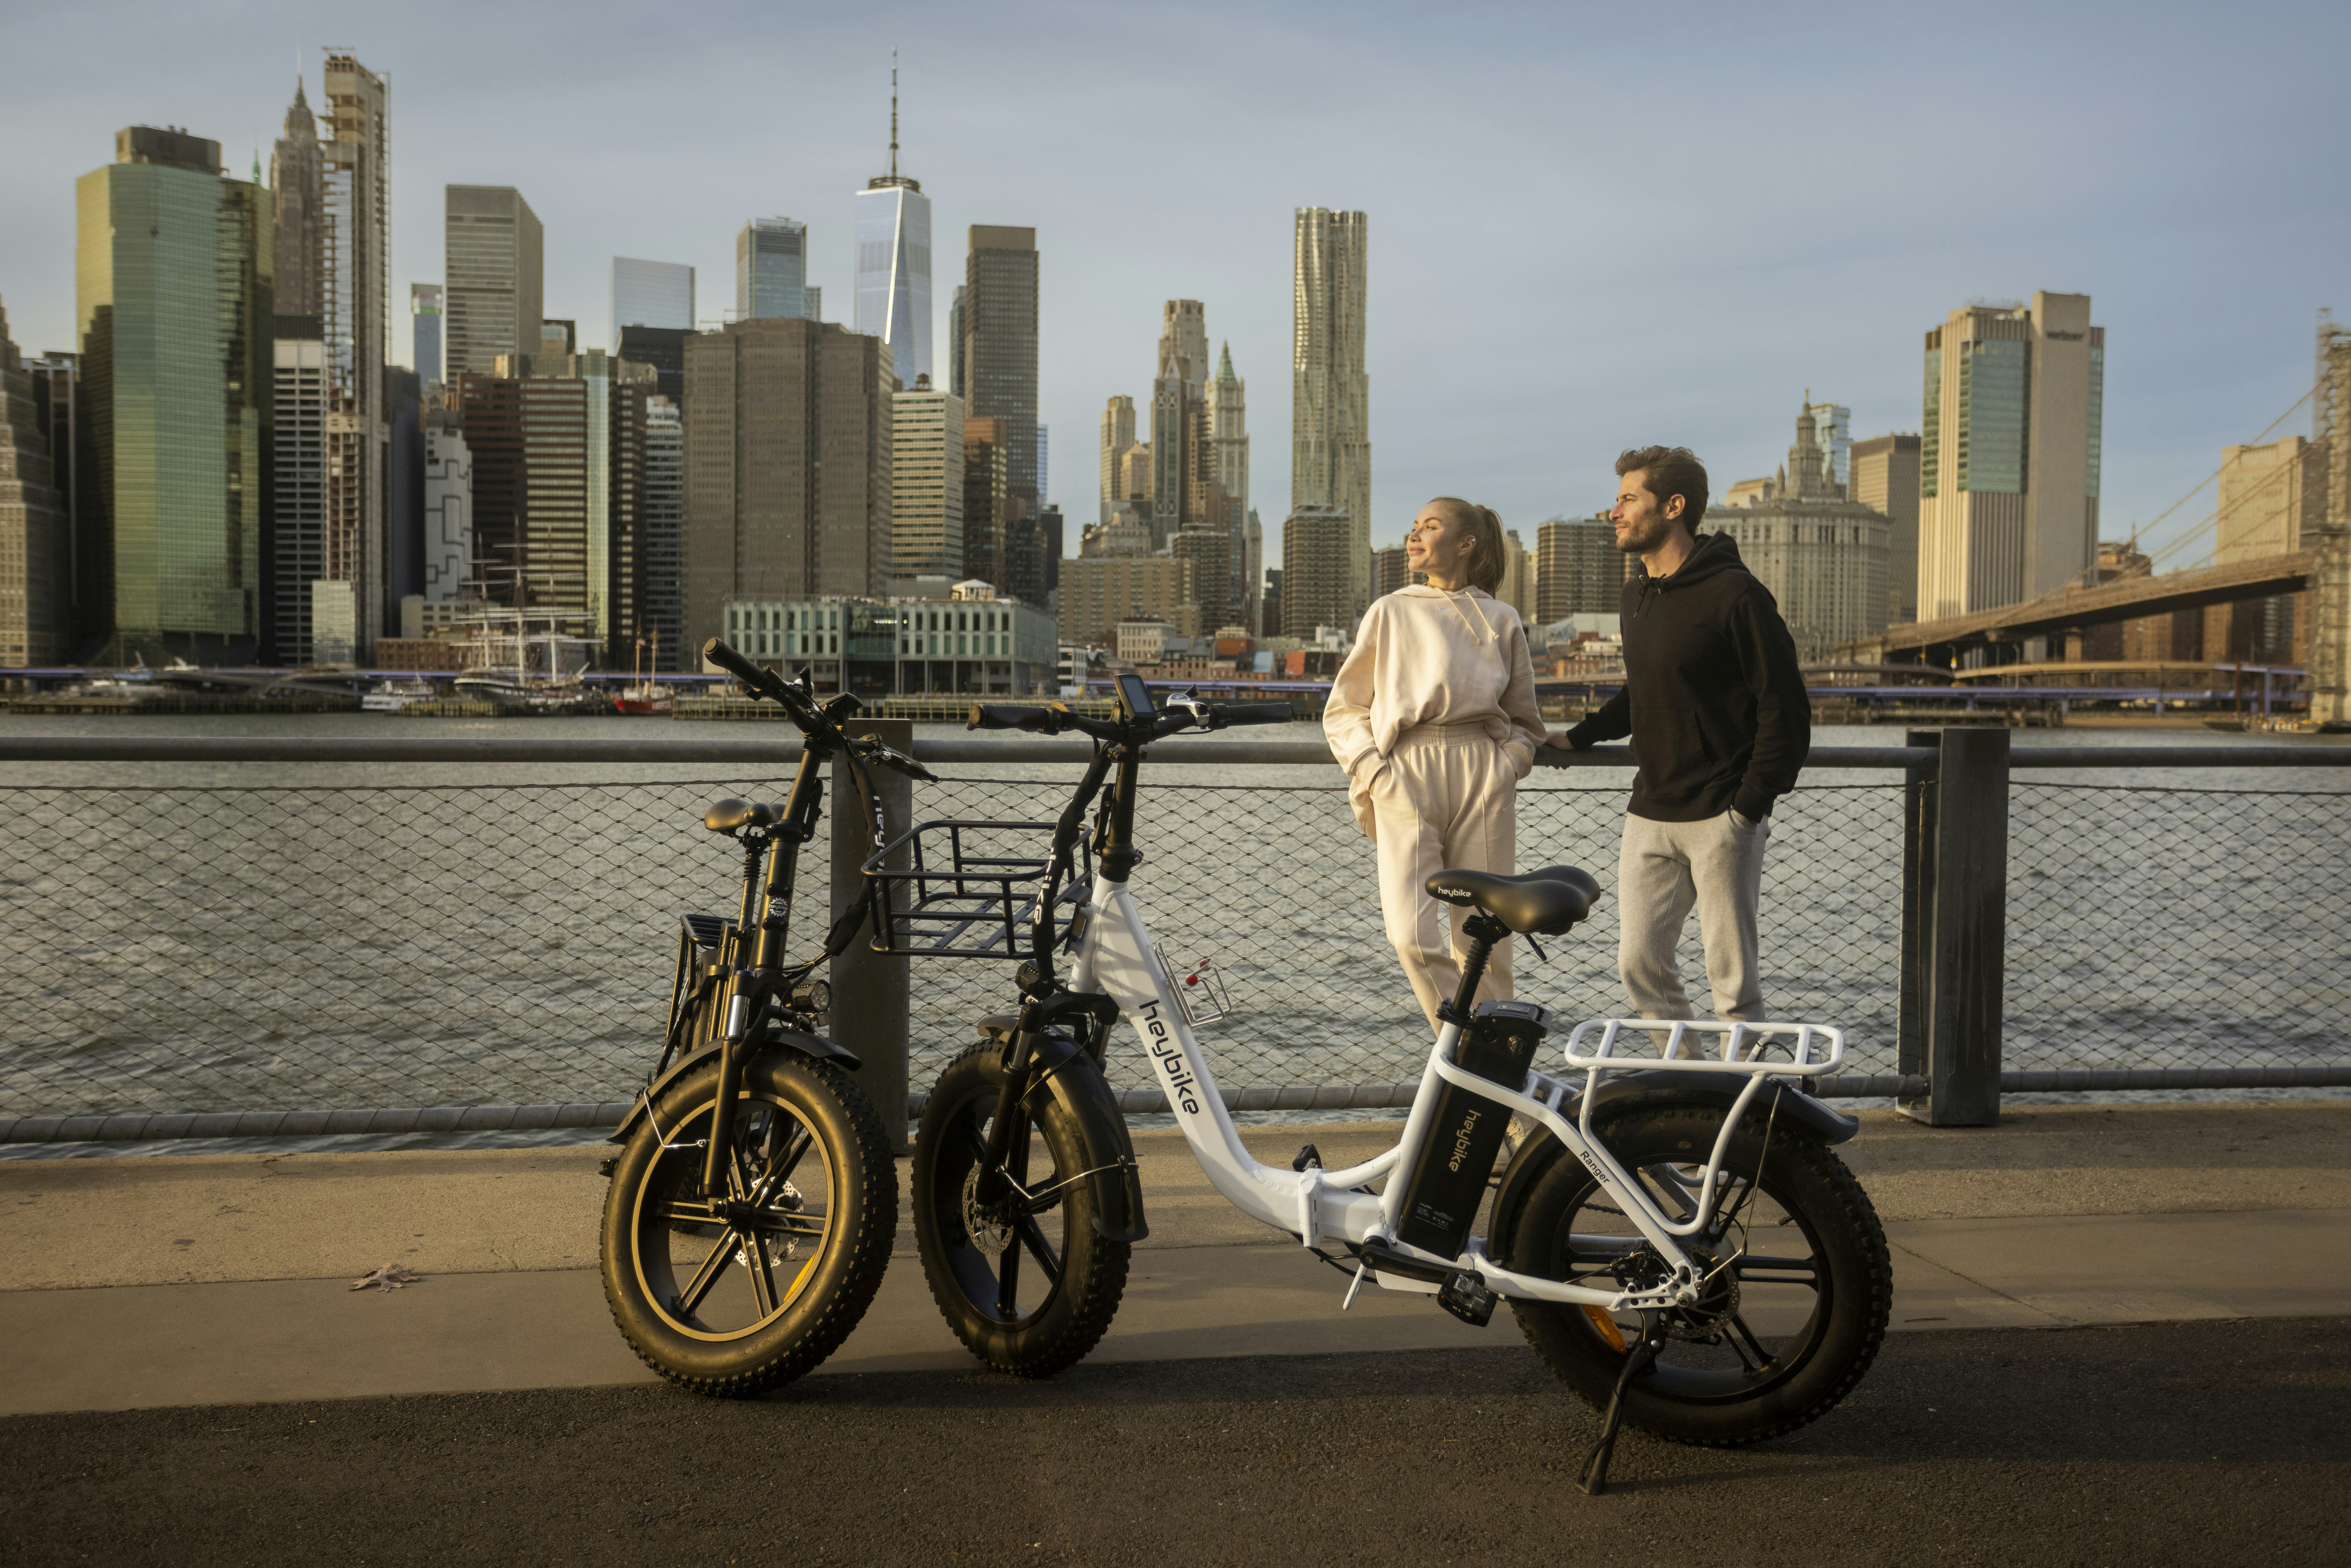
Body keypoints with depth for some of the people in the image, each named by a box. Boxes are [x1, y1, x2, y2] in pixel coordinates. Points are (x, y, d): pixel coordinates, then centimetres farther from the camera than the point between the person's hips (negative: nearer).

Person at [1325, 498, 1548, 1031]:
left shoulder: (1501, 621, 16)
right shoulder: (1390, 612, 15)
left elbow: (1526, 721, 21)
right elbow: (1344, 709, 15)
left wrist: (1508, 763, 1)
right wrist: (1371, 769, -1)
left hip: (1483, 778, 0)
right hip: (1406, 774, 0)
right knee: (1412, 935, -15)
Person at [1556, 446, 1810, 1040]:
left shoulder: (1735, 595, -12)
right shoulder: (1637, 594, 12)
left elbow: (1785, 707, -12)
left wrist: (1751, 805, -15)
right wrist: (1578, 737, 18)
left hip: (1721, 819, -7)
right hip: (1650, 816, 7)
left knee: (1732, 975, 1)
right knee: (1640, 964, 6)